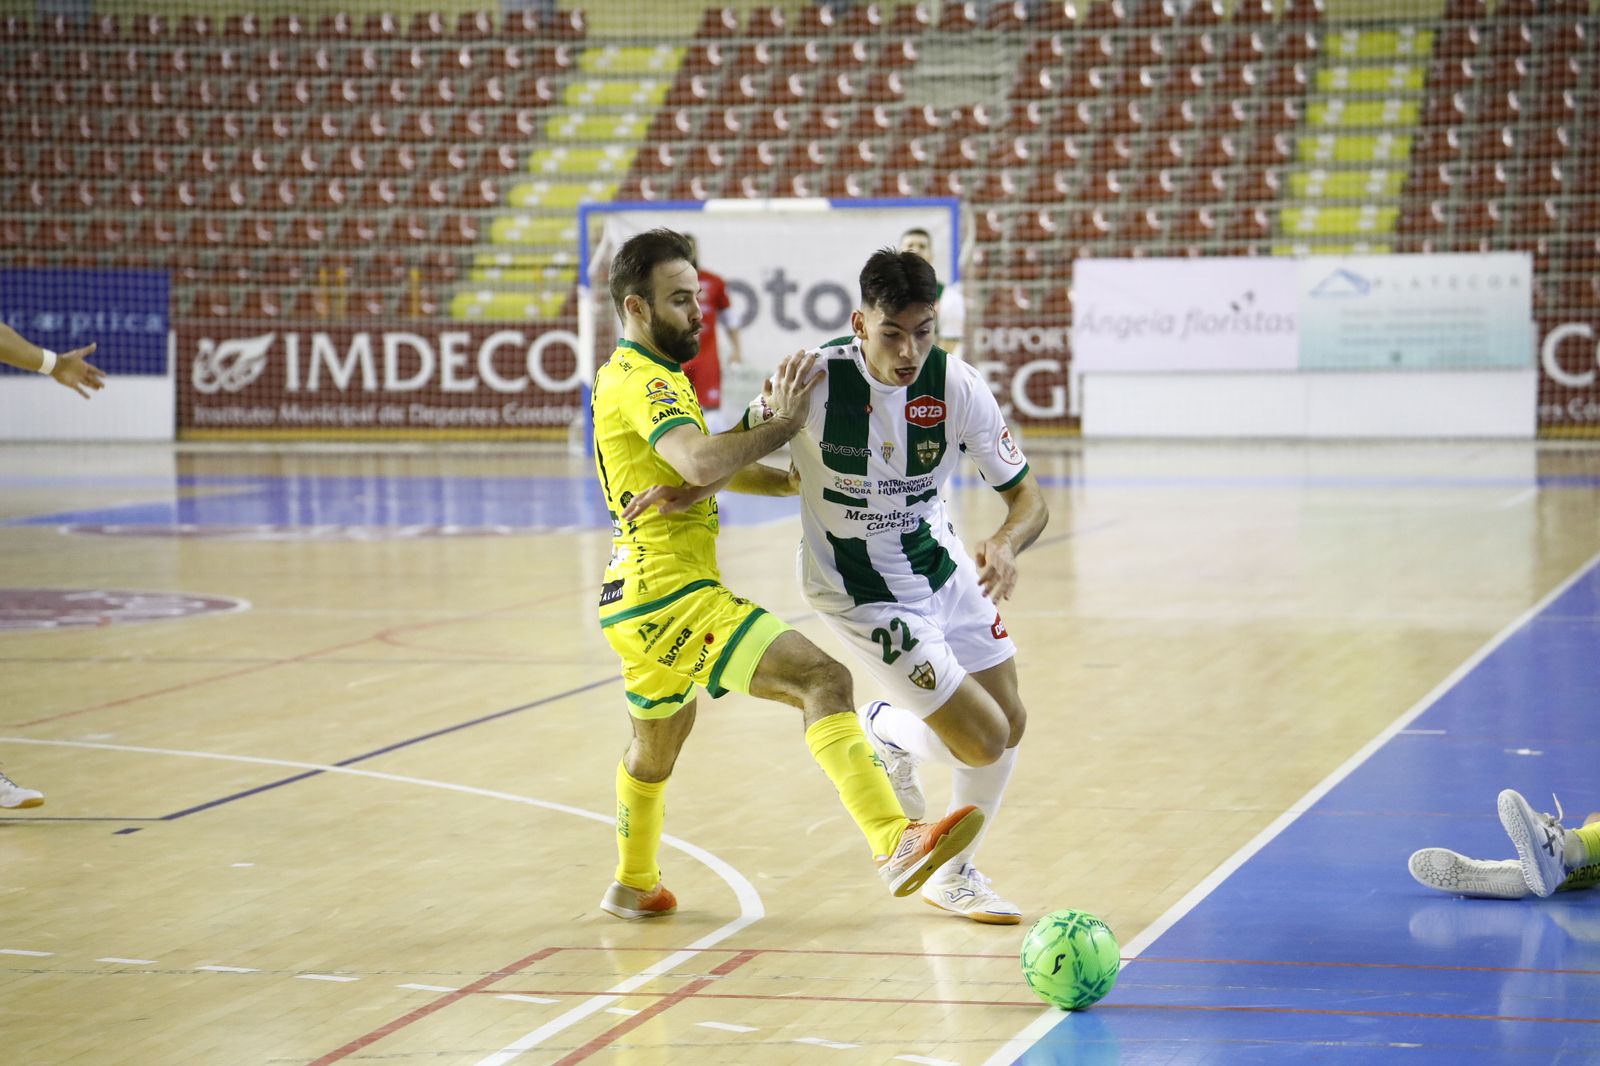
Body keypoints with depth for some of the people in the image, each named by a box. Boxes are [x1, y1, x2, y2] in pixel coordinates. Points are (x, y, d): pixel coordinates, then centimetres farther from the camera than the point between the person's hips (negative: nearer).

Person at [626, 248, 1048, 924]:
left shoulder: (958, 387, -18)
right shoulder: (817, 380, -25)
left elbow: (1028, 498, -13)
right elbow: (746, 442, -4)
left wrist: (1005, 544, -34)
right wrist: (689, 489, -20)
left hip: (945, 568, 5)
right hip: (860, 591, -5)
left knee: (1010, 725, 11)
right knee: (984, 742, -10)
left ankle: (954, 875, 35)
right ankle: (886, 733, 26)